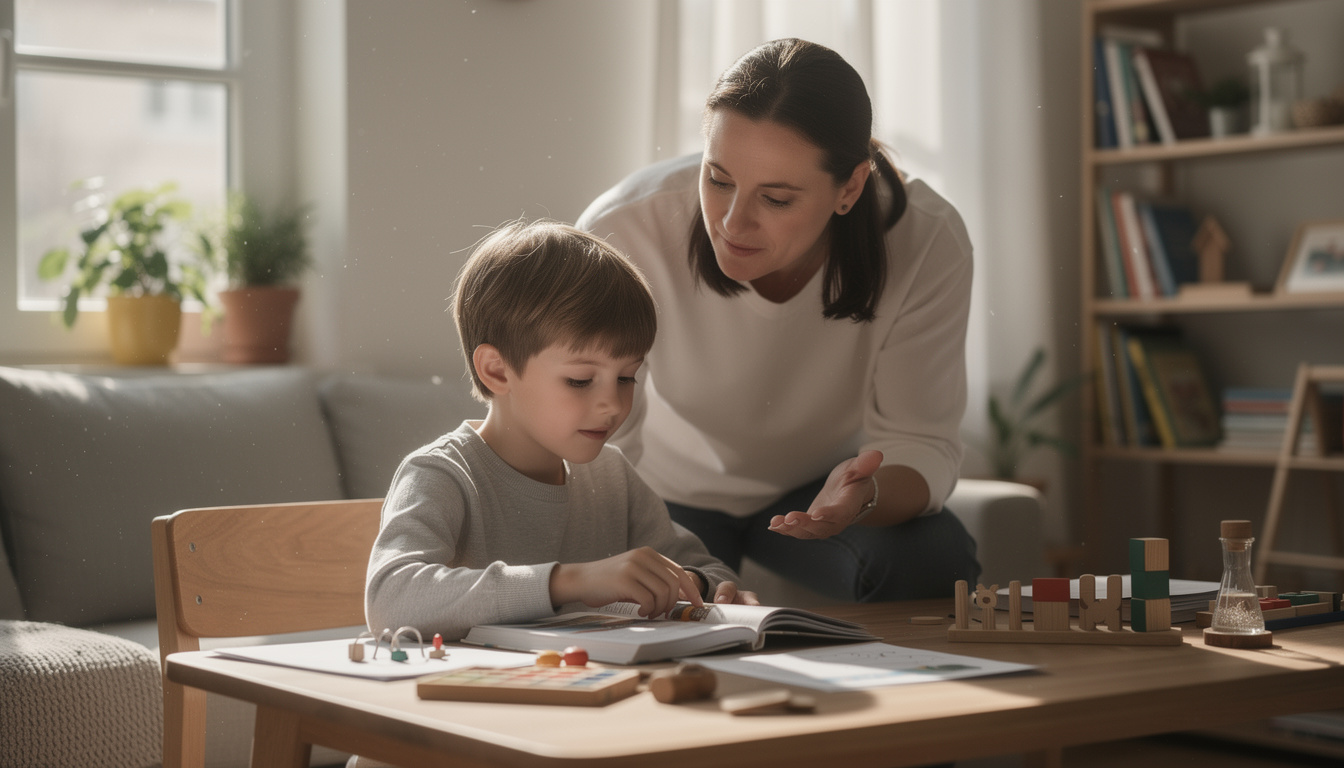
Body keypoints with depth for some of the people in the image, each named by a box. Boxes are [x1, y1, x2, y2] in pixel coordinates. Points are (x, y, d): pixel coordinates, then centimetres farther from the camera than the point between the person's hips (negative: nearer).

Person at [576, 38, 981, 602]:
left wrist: (864, 495, -47)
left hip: (821, 484, 1)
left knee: (936, 566, -27)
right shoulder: (621, 235, -32)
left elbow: (919, 445, -23)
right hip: (670, 489, 0)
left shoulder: (928, 245, -29)